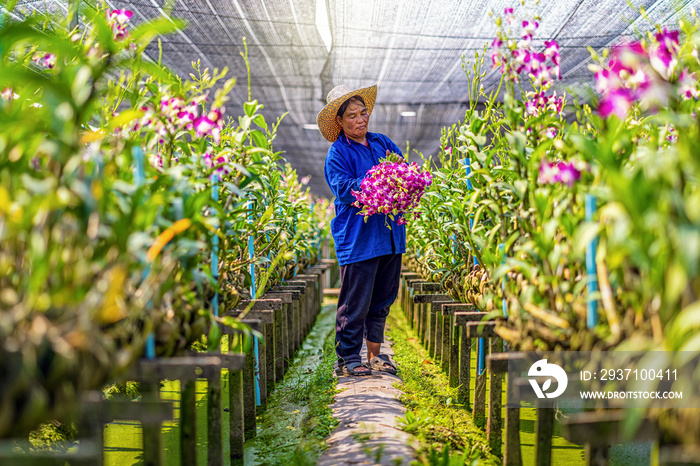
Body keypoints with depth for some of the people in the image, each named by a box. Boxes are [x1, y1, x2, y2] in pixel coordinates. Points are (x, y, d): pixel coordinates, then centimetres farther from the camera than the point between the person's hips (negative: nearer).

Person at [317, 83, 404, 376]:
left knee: (383, 299, 12)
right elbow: (344, 190, -15)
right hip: (358, 239, -6)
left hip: (391, 234, 6)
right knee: (355, 302, -2)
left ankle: (374, 355, 23)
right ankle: (348, 358, 9)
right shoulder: (337, 153, -2)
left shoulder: (382, 143, 15)